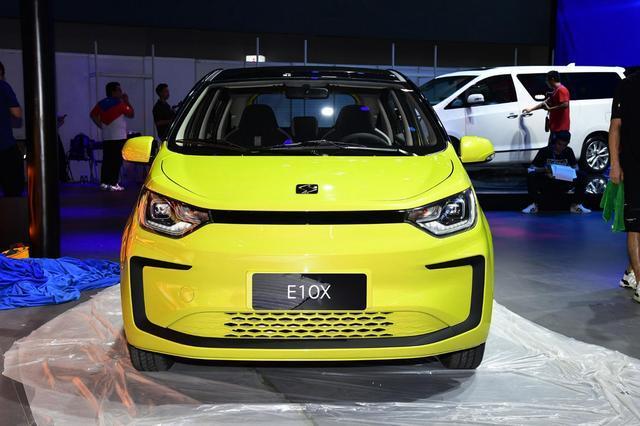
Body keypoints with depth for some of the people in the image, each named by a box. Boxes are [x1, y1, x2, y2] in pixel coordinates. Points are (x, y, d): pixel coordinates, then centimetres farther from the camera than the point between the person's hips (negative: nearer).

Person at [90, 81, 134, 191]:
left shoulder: (101, 103, 10)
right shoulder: (120, 103, -7)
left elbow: (93, 114, 10)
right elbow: (131, 114, 1)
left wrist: (101, 126, 10)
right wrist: (127, 102, 10)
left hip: (106, 137, 6)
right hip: (119, 137, -6)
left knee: (106, 160, 8)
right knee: (117, 160, -4)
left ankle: (104, 182, 7)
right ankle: (113, 184, -6)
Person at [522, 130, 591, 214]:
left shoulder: (569, 152, 0)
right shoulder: (544, 151, -10)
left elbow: (576, 167, 4)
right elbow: (531, 169, -12)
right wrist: (543, 169, -32)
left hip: (562, 186, 3)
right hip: (546, 185, -3)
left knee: (581, 177, -19)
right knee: (531, 176, -32)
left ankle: (575, 204, -3)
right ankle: (535, 204, -13)